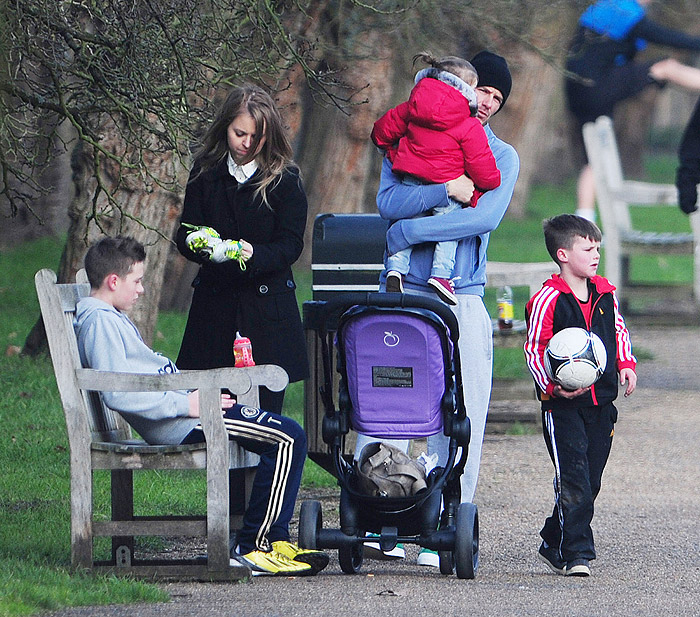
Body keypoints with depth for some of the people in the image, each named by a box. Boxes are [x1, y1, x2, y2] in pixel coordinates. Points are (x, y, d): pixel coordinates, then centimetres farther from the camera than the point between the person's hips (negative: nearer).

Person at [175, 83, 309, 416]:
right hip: (214, 302, 2)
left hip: (267, 306, -2)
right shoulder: (206, 173, 7)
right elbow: (185, 234, 6)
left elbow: (290, 244, -6)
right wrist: (202, 246, -19)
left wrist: (253, 255, -26)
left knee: (264, 410, -5)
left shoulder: (285, 180, -1)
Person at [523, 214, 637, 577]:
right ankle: (576, 554, -7)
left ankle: (553, 545, 25)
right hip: (562, 406, -6)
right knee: (573, 480, -12)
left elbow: (619, 332, 24)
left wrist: (626, 364, 8)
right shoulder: (546, 301, -10)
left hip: (601, 401, 6)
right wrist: (552, 386, -21)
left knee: (591, 480, 9)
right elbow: (534, 349, -9)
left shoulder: (605, 294, 10)